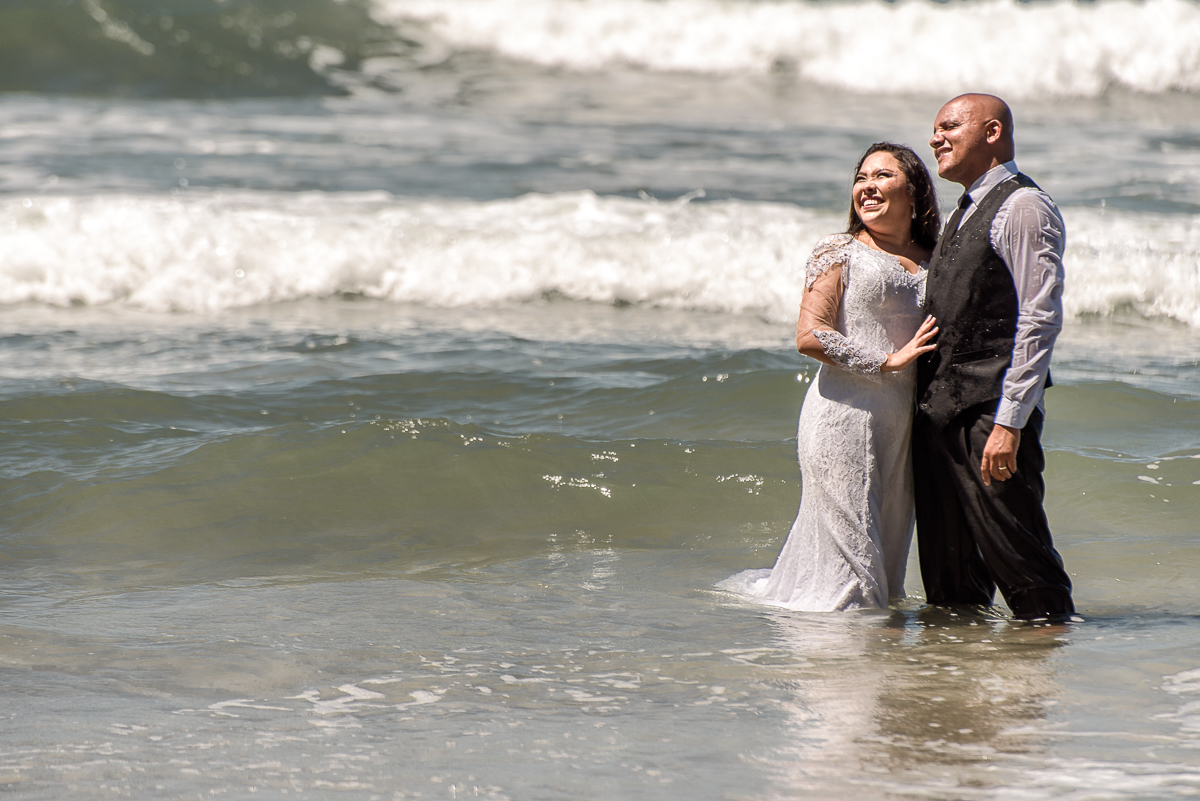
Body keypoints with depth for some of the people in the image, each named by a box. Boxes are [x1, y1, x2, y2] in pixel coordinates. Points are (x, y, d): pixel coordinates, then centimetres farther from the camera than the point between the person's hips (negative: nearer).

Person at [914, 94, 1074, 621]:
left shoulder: (1023, 207, -9)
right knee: (948, 565, 11)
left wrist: (1009, 423, -21)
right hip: (938, 408, 9)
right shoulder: (963, 215, 20)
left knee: (1013, 550, -7)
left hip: (992, 412, -9)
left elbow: (1040, 321, -16)